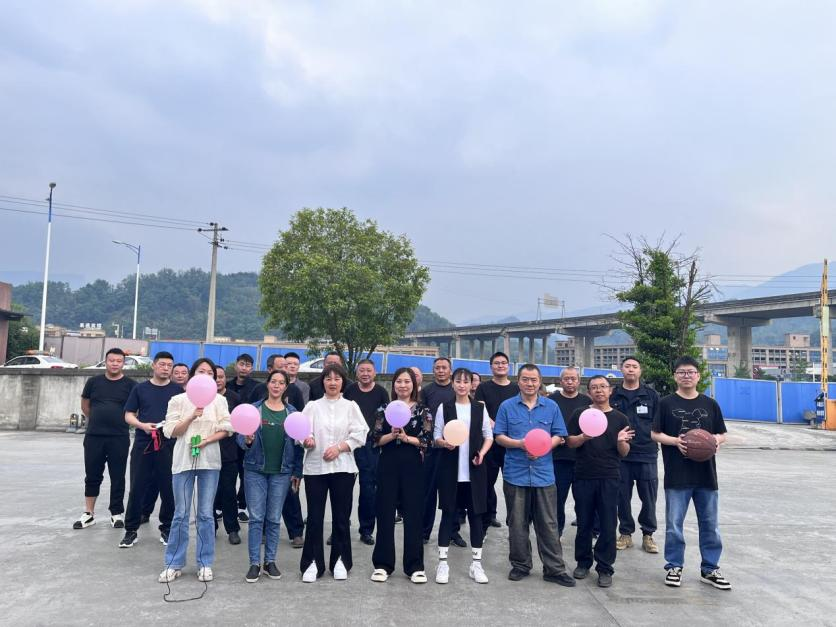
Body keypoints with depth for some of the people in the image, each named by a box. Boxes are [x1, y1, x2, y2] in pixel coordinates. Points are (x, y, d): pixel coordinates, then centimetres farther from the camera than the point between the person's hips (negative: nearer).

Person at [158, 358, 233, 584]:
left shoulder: (219, 400, 6)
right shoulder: (179, 400, 4)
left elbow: (226, 429, 0)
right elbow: (171, 431, -2)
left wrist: (207, 440, -14)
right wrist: (192, 416, -14)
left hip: (209, 460, 0)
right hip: (183, 460, 0)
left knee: (206, 514, 5)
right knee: (181, 514, 3)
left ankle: (205, 563, 14)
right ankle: (174, 563, 15)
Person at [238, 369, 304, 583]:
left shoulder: (292, 413, 4)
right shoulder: (254, 409, 1)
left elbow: (297, 444, 5)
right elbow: (239, 436, 0)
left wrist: (297, 472, 2)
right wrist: (247, 441, -23)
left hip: (281, 472, 1)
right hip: (255, 470, -1)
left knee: (274, 519, 8)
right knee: (256, 518, 1)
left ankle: (270, 561, 20)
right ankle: (254, 563, 10)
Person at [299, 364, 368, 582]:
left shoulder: (351, 406, 6)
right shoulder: (312, 406, 6)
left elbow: (360, 434, -1)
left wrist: (339, 448, -13)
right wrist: (306, 441, -24)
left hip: (342, 467, 0)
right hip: (315, 467, 0)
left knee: (341, 516, 7)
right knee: (314, 517, 1)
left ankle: (340, 561, 20)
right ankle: (313, 562, 12)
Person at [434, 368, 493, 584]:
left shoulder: (480, 408, 6)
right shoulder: (444, 408, 2)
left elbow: (489, 436, 8)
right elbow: (437, 437, 2)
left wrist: (482, 453, -9)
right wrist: (445, 443, -20)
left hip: (474, 470, 1)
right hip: (450, 469, -1)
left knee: (475, 515, 6)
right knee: (448, 514, 3)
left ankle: (476, 563, 17)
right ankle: (442, 563, 12)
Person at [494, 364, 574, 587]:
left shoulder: (551, 407, 6)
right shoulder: (507, 406, 2)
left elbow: (558, 436, 7)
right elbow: (499, 436, 1)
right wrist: (520, 443, -16)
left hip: (544, 474, 1)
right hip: (515, 474, 0)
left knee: (548, 524, 4)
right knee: (517, 524, 9)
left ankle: (554, 569, 13)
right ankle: (520, 565, 23)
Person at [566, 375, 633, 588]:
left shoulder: (620, 418, 5)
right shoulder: (579, 414, 5)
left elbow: (624, 453, 6)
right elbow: (570, 441, 3)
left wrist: (621, 441, -16)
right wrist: (583, 437, -17)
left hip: (609, 478, 0)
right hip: (583, 476, 0)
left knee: (608, 525, 3)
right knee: (584, 523, 10)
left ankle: (605, 568, 15)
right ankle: (583, 562, 26)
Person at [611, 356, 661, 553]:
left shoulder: (651, 395, 7)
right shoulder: (613, 395, 7)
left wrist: (654, 439, -1)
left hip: (647, 454, 0)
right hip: (620, 454, 0)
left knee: (648, 496, 4)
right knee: (622, 496, 6)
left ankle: (648, 535, 19)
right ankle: (626, 533, 20)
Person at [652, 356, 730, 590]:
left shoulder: (710, 404, 7)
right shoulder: (666, 403, 0)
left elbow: (722, 434, 11)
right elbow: (655, 434, 1)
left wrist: (716, 441, -11)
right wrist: (675, 441, -16)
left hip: (706, 474, 2)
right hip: (676, 476, -2)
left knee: (710, 524, 10)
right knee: (674, 524, 5)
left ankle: (710, 568, 23)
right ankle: (674, 566, 19)